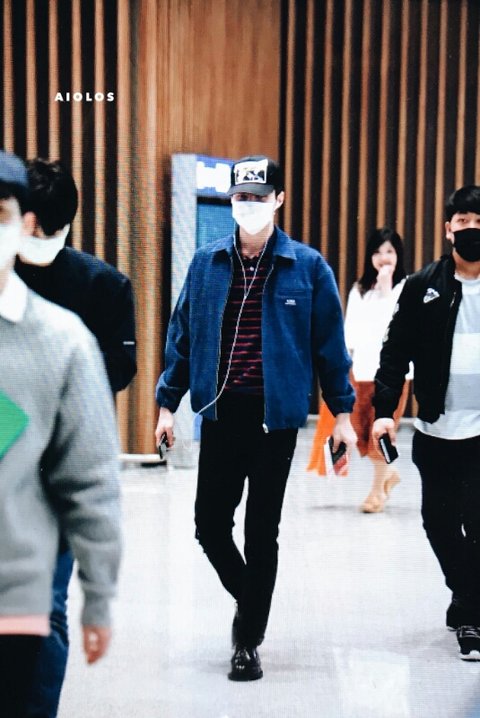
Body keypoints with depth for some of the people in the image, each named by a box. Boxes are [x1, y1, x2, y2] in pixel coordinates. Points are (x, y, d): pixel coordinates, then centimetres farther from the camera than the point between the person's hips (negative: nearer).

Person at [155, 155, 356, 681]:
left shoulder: (307, 266, -2)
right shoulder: (207, 263, 3)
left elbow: (329, 342, 2)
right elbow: (183, 335, 9)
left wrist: (342, 411, 1)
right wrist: (168, 402, 7)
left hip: (276, 416, -2)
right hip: (220, 414, 2)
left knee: (262, 532, 5)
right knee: (210, 524, 4)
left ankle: (249, 642, 21)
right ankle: (247, 599, 34)